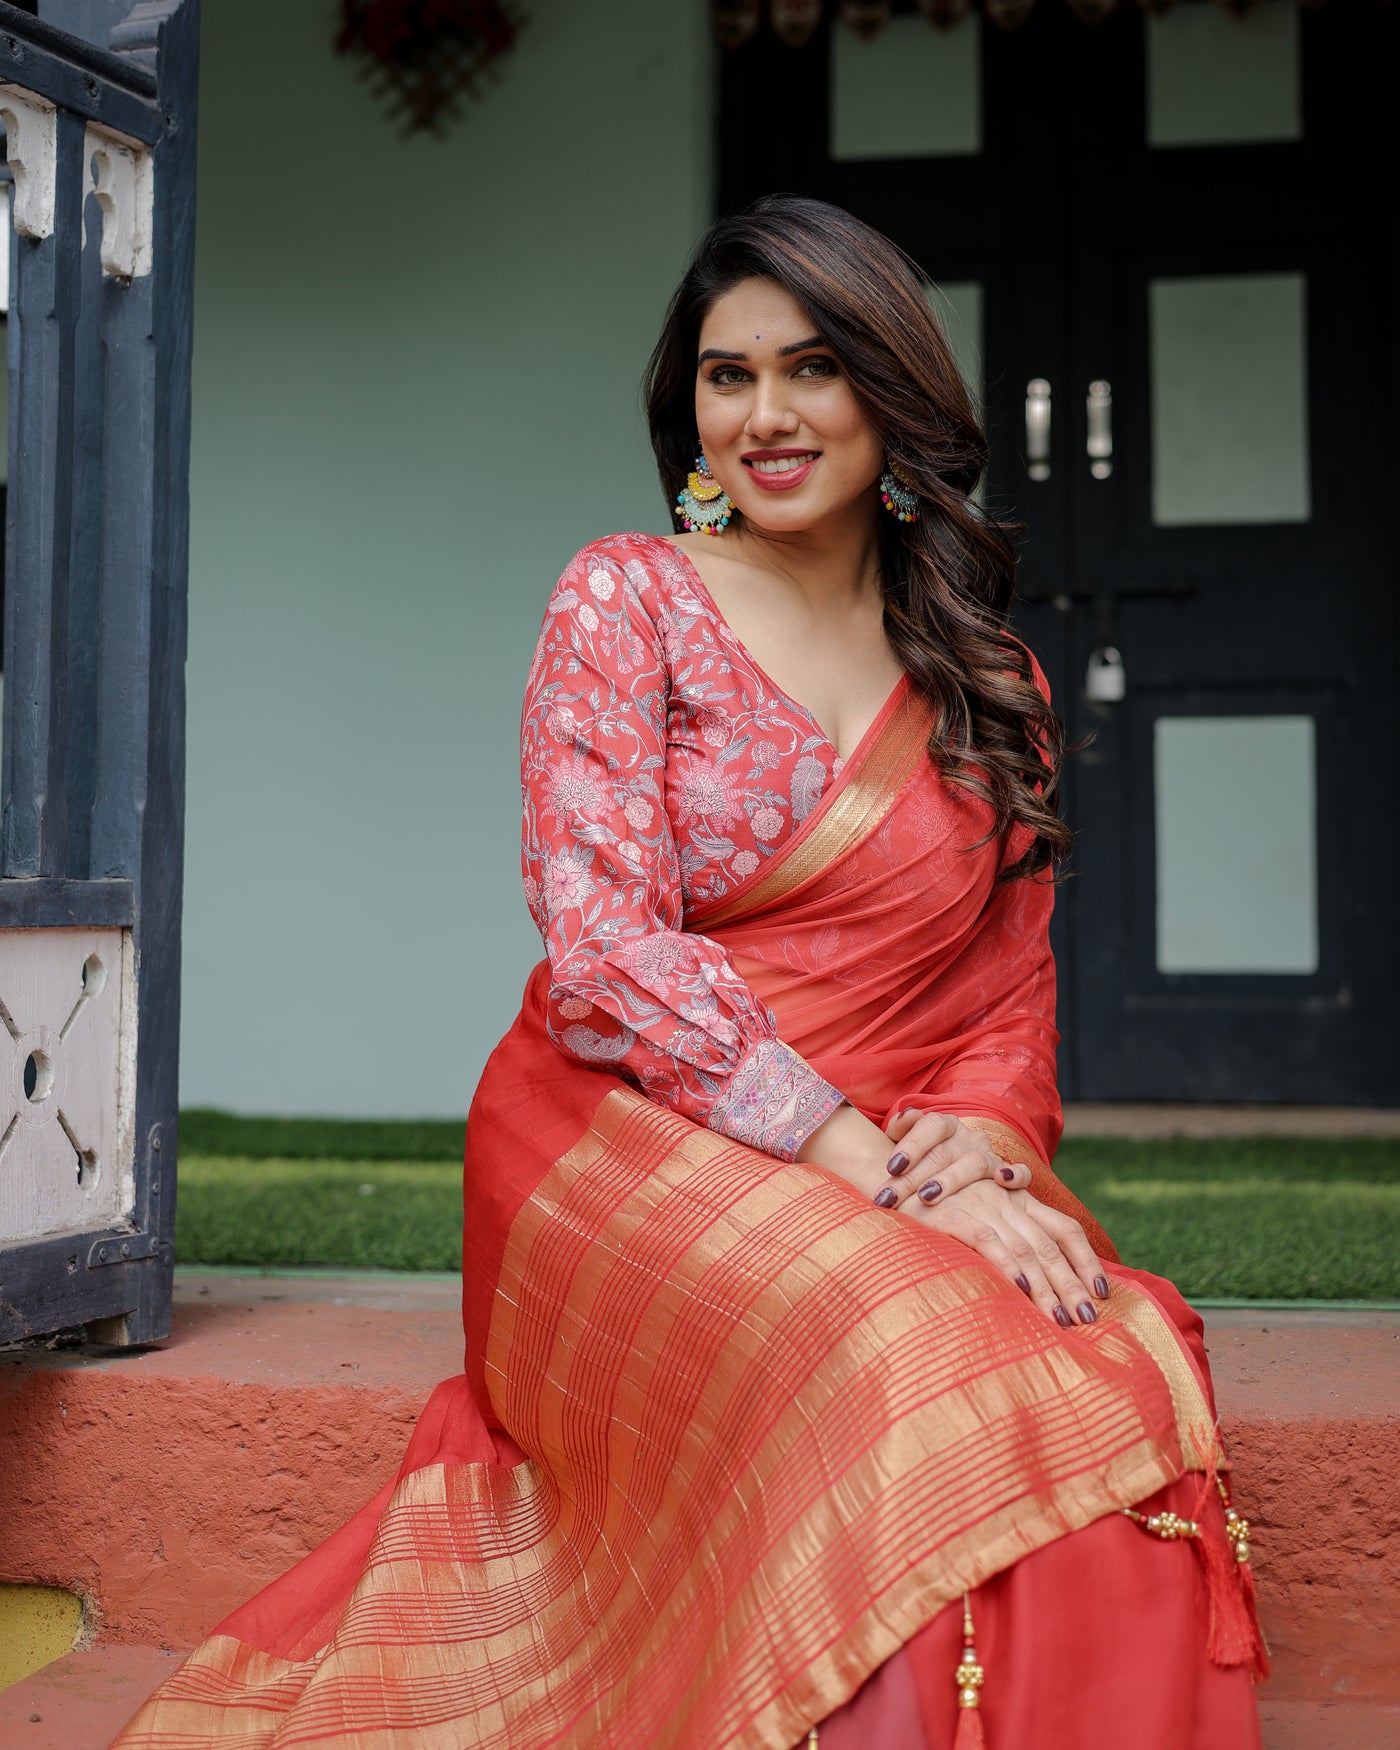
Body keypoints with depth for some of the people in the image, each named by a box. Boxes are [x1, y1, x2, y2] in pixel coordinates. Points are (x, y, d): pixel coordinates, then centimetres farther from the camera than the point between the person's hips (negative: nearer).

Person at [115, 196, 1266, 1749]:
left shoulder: (988, 682, 13)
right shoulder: (627, 601, 2)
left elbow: (1013, 990, 16)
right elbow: (605, 948, -10)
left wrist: (984, 1136, -9)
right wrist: (878, 1174, -19)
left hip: (908, 1166, 4)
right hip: (629, 1145, -3)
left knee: (1123, 1372, -29)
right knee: (898, 1384, -35)